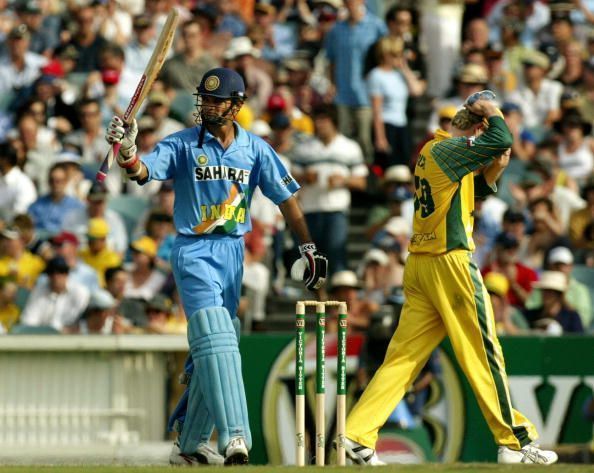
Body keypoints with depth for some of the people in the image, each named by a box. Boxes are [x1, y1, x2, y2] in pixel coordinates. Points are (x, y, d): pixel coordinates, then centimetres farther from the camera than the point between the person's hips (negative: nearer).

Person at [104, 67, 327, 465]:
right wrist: (127, 152, -40)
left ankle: (191, 443, 22)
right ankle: (234, 436, -32)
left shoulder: (255, 149, 6)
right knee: (214, 337, -20)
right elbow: (144, 171, -18)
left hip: (233, 252, 4)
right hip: (193, 252, -4)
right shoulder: (183, 144, -3)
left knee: (213, 347, 10)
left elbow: (286, 197, 10)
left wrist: (308, 248, 5)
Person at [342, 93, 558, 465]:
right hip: (450, 262, -9)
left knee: (405, 355, 5)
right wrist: (491, 109, -6)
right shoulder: (449, 149, -12)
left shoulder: (432, 151, 17)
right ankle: (515, 442, 5)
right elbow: (502, 141, -23)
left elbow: (477, 187, 24)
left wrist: (495, 168, 7)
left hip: (419, 264, 9)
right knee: (482, 352, -1)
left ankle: (358, 436, -3)